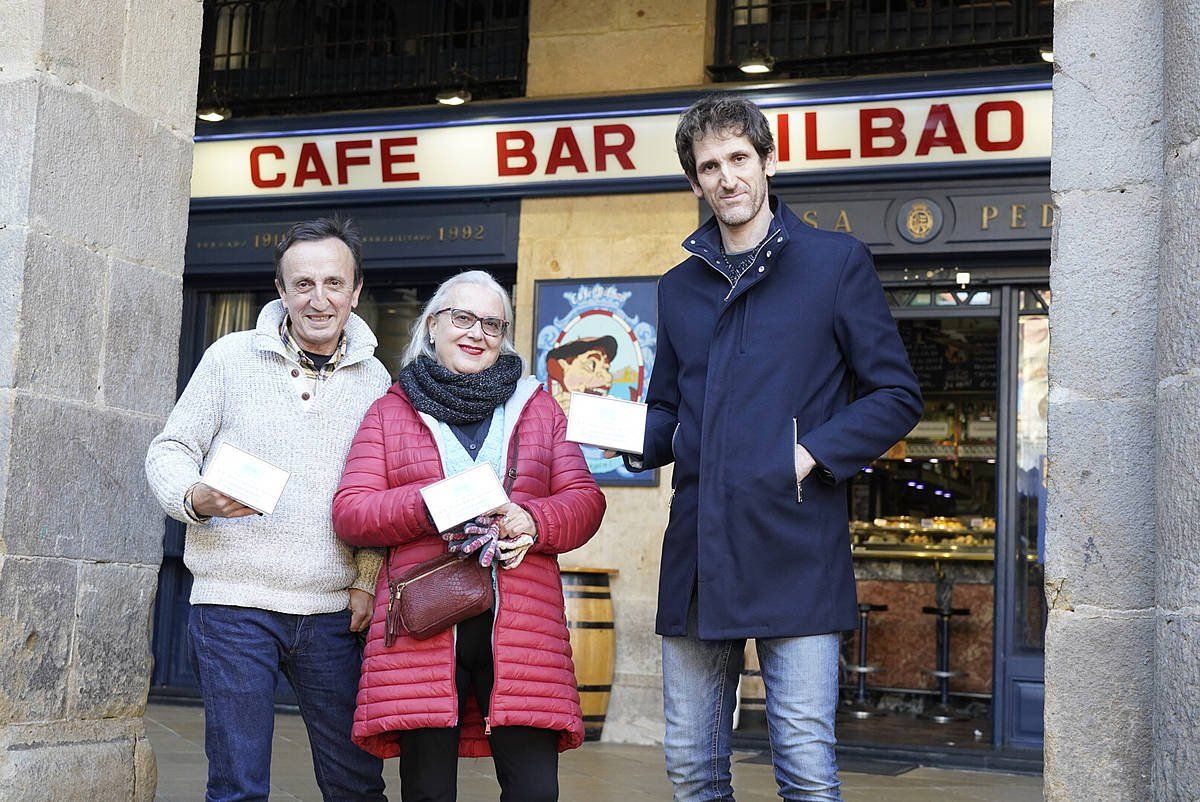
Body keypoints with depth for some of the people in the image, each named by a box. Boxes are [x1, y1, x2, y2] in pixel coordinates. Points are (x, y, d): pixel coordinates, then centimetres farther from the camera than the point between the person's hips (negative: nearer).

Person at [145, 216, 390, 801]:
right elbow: (170, 451, 5)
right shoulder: (232, 357, 2)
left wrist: (369, 577, 3)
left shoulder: (374, 378, 9)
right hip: (235, 600, -2)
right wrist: (195, 498, -16)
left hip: (333, 611, 2)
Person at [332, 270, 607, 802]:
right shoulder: (391, 412, 14)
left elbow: (585, 499, 12)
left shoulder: (538, 408, 18)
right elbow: (349, 512, 5)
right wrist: (431, 505, -12)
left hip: (521, 631, 1)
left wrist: (535, 523, -10)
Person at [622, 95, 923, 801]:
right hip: (697, 551, 5)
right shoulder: (680, 286, 18)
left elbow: (897, 396, 2)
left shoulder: (837, 262, 3)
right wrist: (637, 438, 2)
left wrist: (812, 452, -12)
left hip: (796, 551, -5)